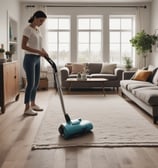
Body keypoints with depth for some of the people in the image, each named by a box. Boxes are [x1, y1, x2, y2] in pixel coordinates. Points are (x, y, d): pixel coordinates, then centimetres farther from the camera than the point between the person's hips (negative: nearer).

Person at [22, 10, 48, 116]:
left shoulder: (37, 30, 14)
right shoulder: (28, 29, -12)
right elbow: (23, 46, -19)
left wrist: (44, 52, 1)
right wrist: (38, 51, -23)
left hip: (37, 59, 9)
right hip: (30, 59, -9)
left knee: (36, 83, 12)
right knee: (31, 83, -8)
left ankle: (33, 104, 25)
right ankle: (27, 108, 0)